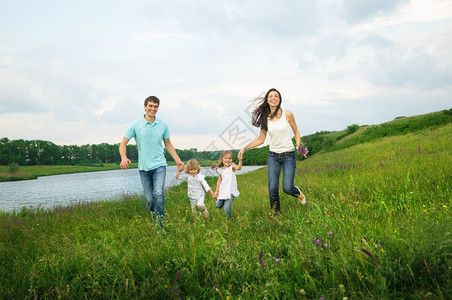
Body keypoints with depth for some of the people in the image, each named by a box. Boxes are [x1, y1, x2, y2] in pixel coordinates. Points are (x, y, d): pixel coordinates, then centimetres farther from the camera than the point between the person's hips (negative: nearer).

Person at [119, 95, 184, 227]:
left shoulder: (163, 125, 5)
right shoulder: (135, 125, -1)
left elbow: (168, 144, 17)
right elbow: (123, 144, -1)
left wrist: (178, 160, 12)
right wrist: (124, 157, -21)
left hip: (159, 165, 0)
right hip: (143, 167, 0)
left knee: (158, 194, -19)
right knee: (150, 200, 4)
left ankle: (160, 226, -15)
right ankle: (156, 217, 30)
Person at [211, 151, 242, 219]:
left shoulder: (232, 166, -7)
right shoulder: (220, 170, 3)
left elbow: (238, 167, -29)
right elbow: (219, 180, 12)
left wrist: (240, 160, -48)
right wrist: (216, 191, 11)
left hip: (231, 192, -5)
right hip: (222, 191, 5)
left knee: (226, 208, -14)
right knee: (218, 205, 14)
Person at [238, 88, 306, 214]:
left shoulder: (287, 114, -4)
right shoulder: (265, 118, 4)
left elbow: (296, 133, 6)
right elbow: (260, 140, 9)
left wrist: (299, 146, -12)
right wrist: (244, 148, 0)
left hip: (288, 156, -2)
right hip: (273, 156, 2)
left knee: (287, 188, -12)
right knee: (273, 189, -7)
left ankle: (298, 193, 24)